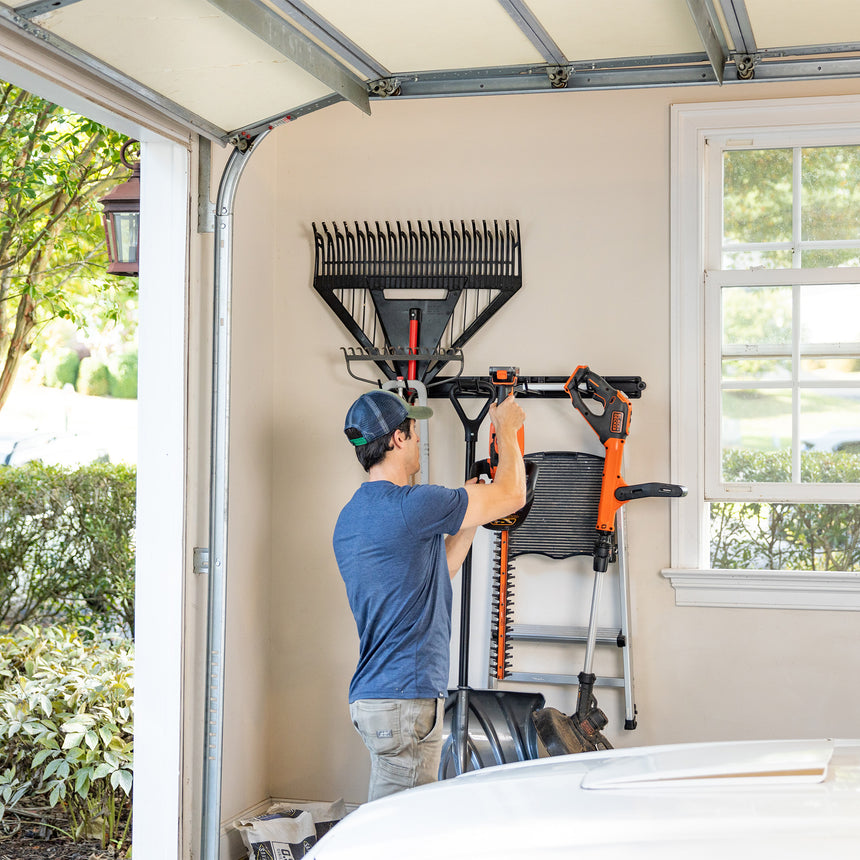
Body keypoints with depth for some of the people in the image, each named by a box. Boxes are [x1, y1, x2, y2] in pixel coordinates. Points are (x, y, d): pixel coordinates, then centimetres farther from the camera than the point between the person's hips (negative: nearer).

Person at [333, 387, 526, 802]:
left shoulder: (350, 517, 15)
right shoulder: (412, 504, -15)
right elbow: (512, 495, -3)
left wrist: (469, 519, 26)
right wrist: (506, 430, 13)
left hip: (371, 695, 10)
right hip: (406, 698, -10)